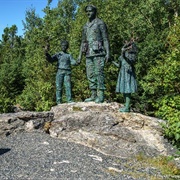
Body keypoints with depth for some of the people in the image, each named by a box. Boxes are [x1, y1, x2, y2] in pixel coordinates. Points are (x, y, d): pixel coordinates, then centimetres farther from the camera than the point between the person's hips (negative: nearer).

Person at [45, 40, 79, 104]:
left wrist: (76, 63, -21)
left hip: (67, 72, 0)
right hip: (60, 72, 0)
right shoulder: (58, 54, 15)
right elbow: (50, 59, 4)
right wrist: (46, 53, -13)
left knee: (68, 86, -11)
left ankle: (69, 100, -13)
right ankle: (59, 101, -2)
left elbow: (73, 62, 2)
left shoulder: (69, 55, 17)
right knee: (59, 87, -4)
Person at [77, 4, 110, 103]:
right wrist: (80, 55, 15)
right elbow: (83, 42, 21)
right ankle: (93, 95, 10)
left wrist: (108, 53, -16)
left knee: (99, 74, -10)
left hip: (98, 53, -7)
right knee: (90, 75, 4)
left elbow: (105, 39, -6)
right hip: (89, 54, 7)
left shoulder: (100, 23, 0)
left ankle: (100, 96, -6)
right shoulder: (85, 26, 20)